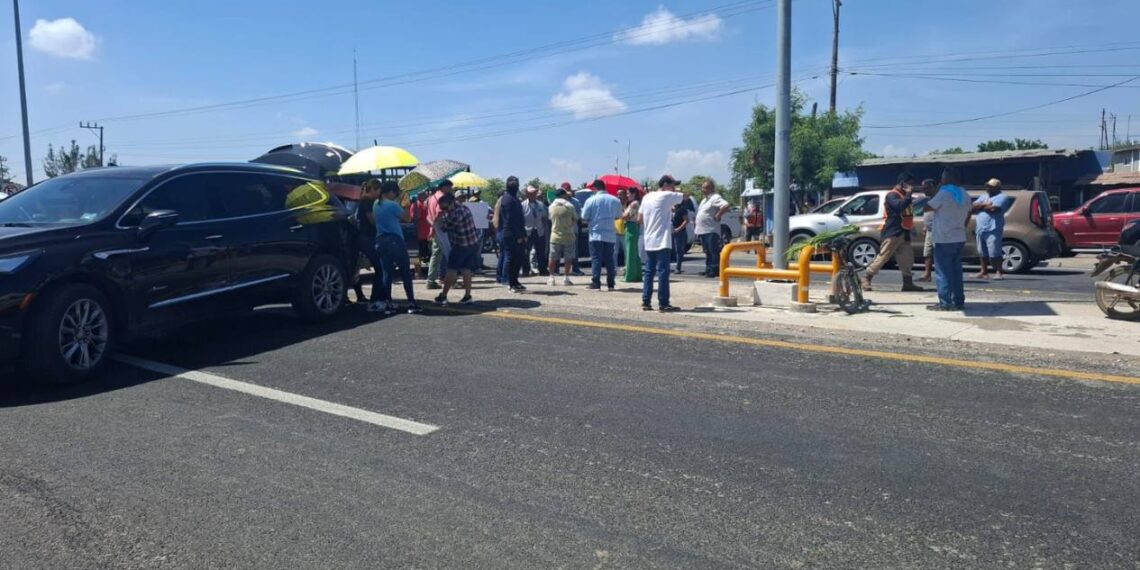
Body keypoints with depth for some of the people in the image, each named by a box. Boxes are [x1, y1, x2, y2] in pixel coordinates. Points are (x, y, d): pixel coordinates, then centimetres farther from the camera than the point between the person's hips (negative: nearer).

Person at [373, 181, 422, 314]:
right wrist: (405, 205, 7)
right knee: (405, 272, 1)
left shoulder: (376, 205, 9)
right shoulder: (392, 205, -13)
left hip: (381, 240, 7)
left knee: (386, 273, 8)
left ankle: (388, 304, 4)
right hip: (395, 240, -7)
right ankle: (411, 303, 1)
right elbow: (407, 218, -6)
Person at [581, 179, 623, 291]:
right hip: (610, 235, 3)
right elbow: (619, 216, 12)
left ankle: (596, 283, -4)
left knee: (596, 259, 0)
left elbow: (584, 217, -6)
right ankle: (611, 283, 12)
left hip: (596, 234, -3)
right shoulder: (615, 200, 2)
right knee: (609, 259, 9)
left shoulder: (591, 200, -8)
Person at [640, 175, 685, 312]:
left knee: (649, 272, 10)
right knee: (663, 272, -4)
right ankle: (663, 304, -3)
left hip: (649, 242, 7)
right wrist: (675, 191, 19)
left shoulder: (647, 197, 11)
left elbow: (639, 219, 14)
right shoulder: (667, 196, -7)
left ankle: (646, 302, 11)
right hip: (662, 242, -7)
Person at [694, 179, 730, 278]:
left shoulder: (715, 197, -11)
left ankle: (715, 270, -4)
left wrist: (718, 215, -19)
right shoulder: (704, 199, 20)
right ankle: (708, 269, 22)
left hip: (711, 231, -10)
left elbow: (727, 205, -27)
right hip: (702, 230, 10)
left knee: (713, 252, -6)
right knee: (707, 252, 15)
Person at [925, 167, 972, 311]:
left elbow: (928, 207, -9)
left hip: (944, 240, -8)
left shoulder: (944, 194, -15)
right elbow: (968, 215, 18)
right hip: (959, 238, 8)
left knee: (943, 273, -4)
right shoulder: (964, 194, 11)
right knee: (956, 272, 13)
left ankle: (945, 303, -4)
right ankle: (959, 302, 14)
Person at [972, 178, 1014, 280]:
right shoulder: (983, 196, 22)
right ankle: (984, 272, 18)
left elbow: (993, 209, -17)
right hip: (980, 229, 7)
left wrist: (981, 206, -1)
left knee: (994, 253, -10)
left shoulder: (1002, 197, -1)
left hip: (993, 229, -7)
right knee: (982, 253, 11)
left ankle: (999, 272, -4)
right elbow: (973, 207, 11)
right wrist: (984, 205, -6)